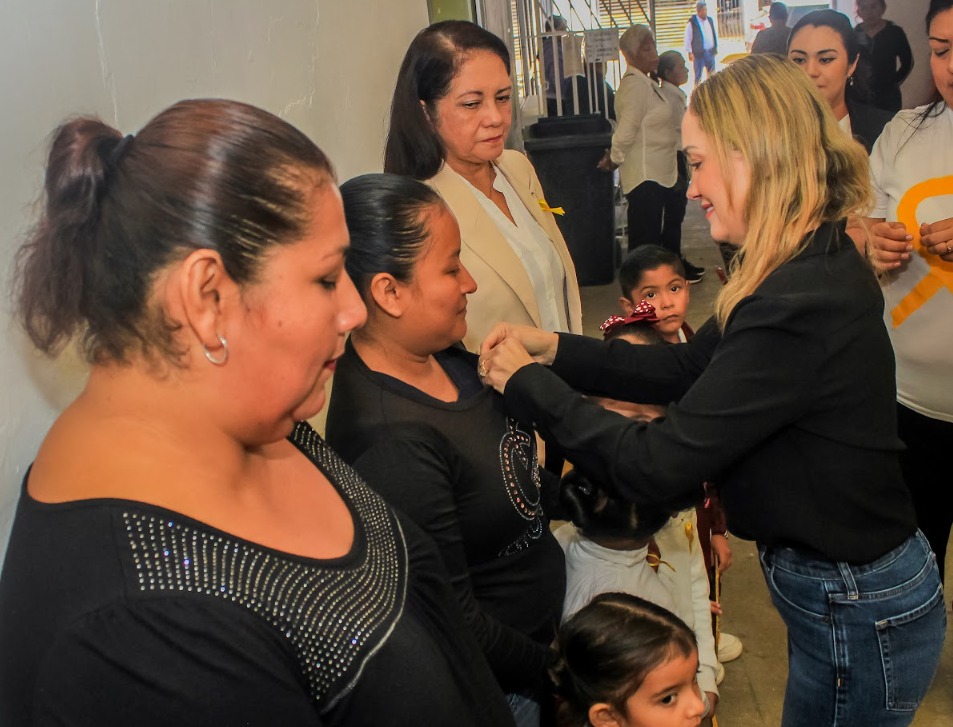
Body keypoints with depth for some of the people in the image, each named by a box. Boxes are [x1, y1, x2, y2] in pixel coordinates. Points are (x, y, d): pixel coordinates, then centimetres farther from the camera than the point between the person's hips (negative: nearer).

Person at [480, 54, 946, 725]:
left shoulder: (802, 306, -33)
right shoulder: (814, 263, -1)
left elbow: (658, 463, -29)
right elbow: (688, 368, 6)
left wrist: (527, 384, -17)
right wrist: (555, 349, -3)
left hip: (860, 618, -9)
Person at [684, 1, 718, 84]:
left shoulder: (710, 20, 10)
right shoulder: (692, 23, -8)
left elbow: (714, 35, 18)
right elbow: (687, 39, -8)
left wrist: (715, 48, 15)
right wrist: (689, 52, -13)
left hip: (710, 52, 6)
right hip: (699, 53, -6)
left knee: (712, 75, 12)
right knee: (698, 76, -1)